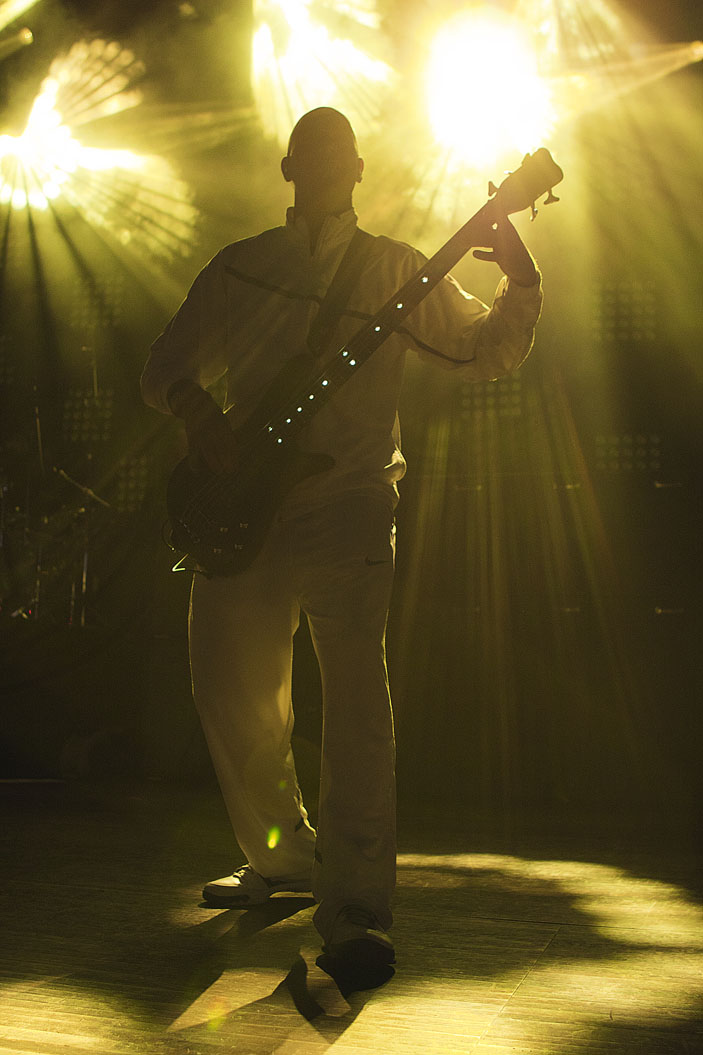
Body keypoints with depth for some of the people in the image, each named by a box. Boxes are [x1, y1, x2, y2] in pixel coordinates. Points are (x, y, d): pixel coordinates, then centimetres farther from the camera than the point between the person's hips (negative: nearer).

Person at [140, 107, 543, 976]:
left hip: (347, 506, -3)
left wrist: (519, 281, -8)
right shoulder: (238, 266, 15)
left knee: (355, 693, -14)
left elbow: (484, 352, 10)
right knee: (229, 694, 6)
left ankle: (354, 905, -9)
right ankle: (286, 856, 28)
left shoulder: (394, 269, 11)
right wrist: (196, 409, -7)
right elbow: (164, 367, 15)